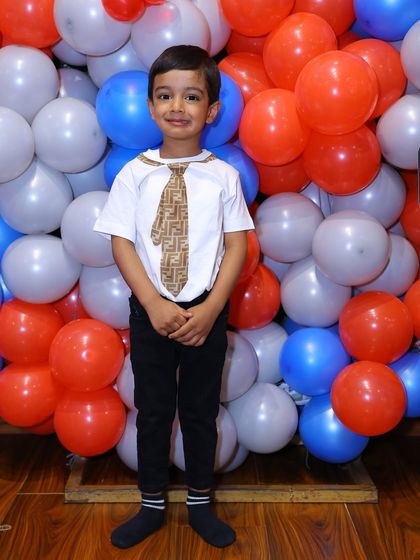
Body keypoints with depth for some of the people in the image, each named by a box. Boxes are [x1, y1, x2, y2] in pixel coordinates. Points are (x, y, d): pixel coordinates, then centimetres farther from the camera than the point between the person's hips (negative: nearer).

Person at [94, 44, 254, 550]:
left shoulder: (223, 176, -4)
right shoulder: (134, 174, -4)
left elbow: (236, 244, -5)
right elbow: (121, 242, -6)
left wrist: (210, 309, -14)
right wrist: (154, 305, -15)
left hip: (206, 313, 0)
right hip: (150, 312, 0)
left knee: (201, 411, 13)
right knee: (152, 411, 13)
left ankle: (200, 503, 32)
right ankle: (152, 505, 31)